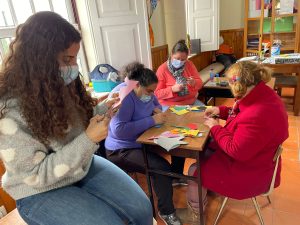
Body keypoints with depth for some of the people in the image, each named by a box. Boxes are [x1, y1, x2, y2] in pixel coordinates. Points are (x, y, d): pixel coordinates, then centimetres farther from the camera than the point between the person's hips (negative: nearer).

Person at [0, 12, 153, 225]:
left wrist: (102, 109, -9)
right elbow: (37, 175, -23)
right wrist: (89, 140, -30)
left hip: (84, 166, 6)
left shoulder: (62, 84, -4)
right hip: (40, 191, -5)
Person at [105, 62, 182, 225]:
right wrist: (152, 120, -32)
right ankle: (166, 212, -1)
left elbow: (155, 103, 22)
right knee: (162, 167, -25)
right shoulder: (124, 96, -26)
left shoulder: (144, 92, 2)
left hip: (143, 140, 9)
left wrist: (157, 109, -5)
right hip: (122, 150, -9)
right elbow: (119, 130, -37)